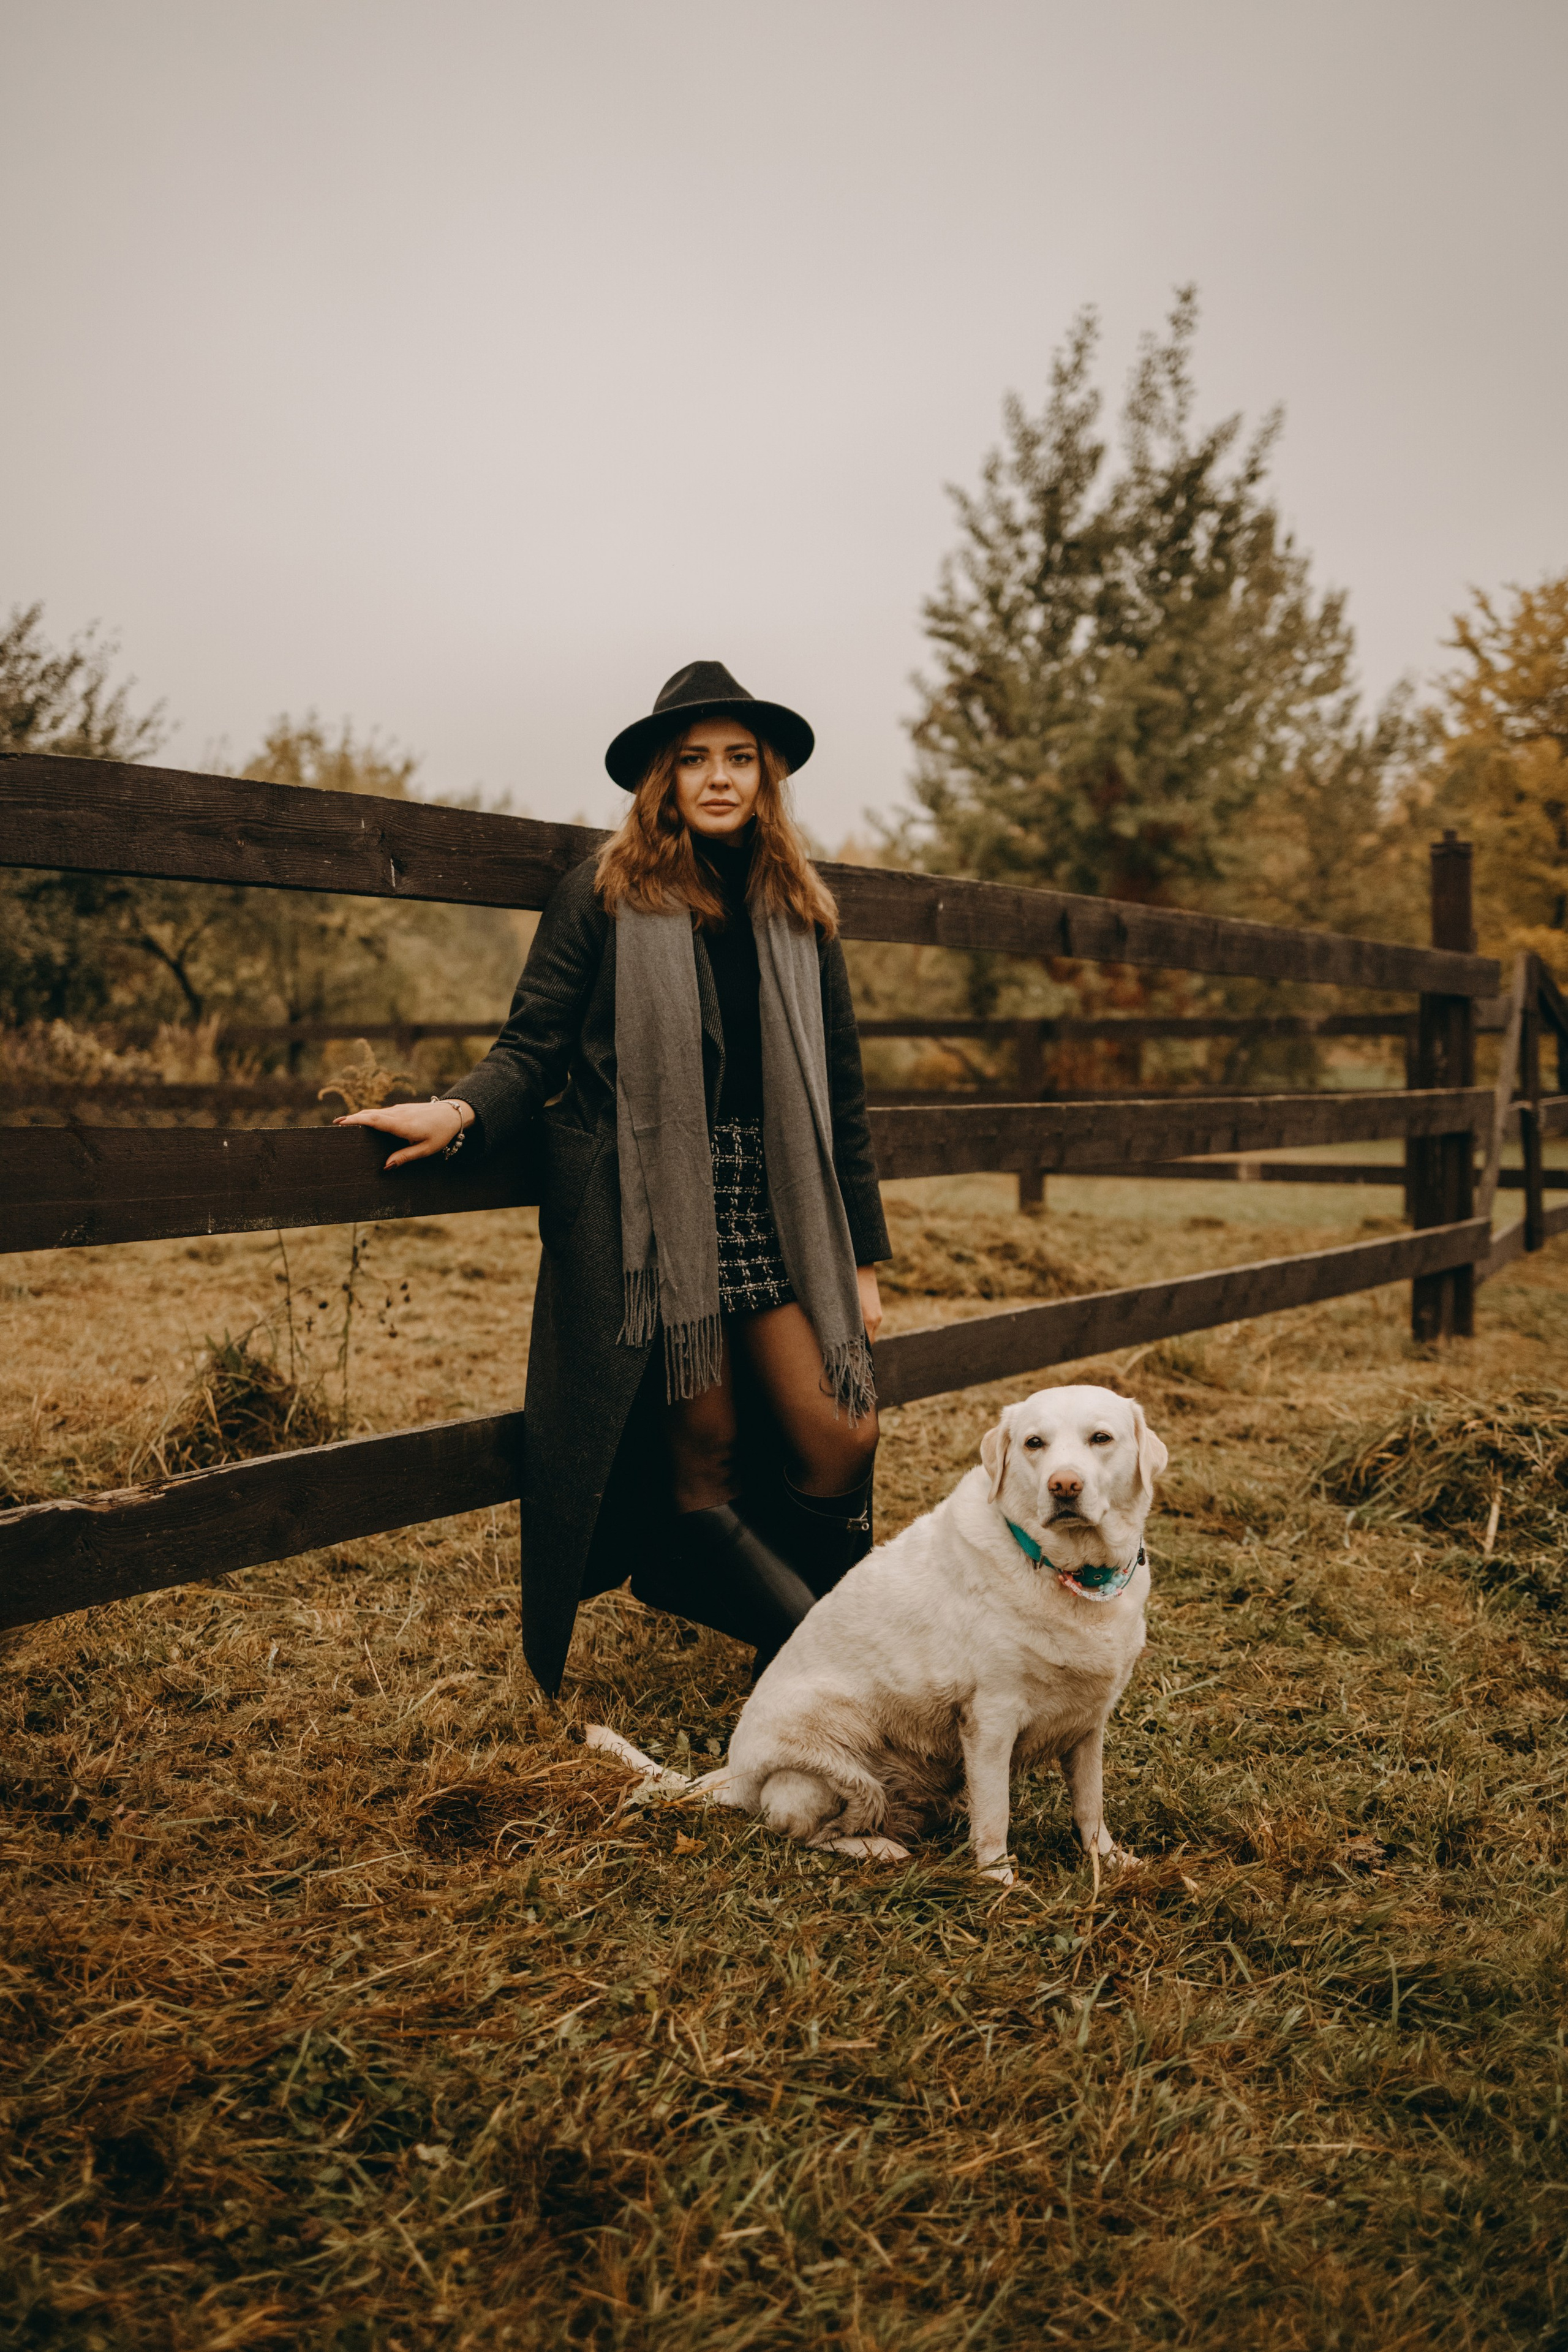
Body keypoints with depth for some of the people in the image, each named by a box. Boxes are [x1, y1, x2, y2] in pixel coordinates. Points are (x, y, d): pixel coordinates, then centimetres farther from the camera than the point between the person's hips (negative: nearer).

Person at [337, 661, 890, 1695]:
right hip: (649, 1215, -3)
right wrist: (465, 1110, -22)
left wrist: (862, 1258, 13)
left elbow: (840, 1093, 14)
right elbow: (535, 1047, 0)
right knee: (700, 1444, 0)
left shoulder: (799, 909, 13)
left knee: (842, 1436, -3)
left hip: (775, 1218, 4)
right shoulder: (606, 894, 2)